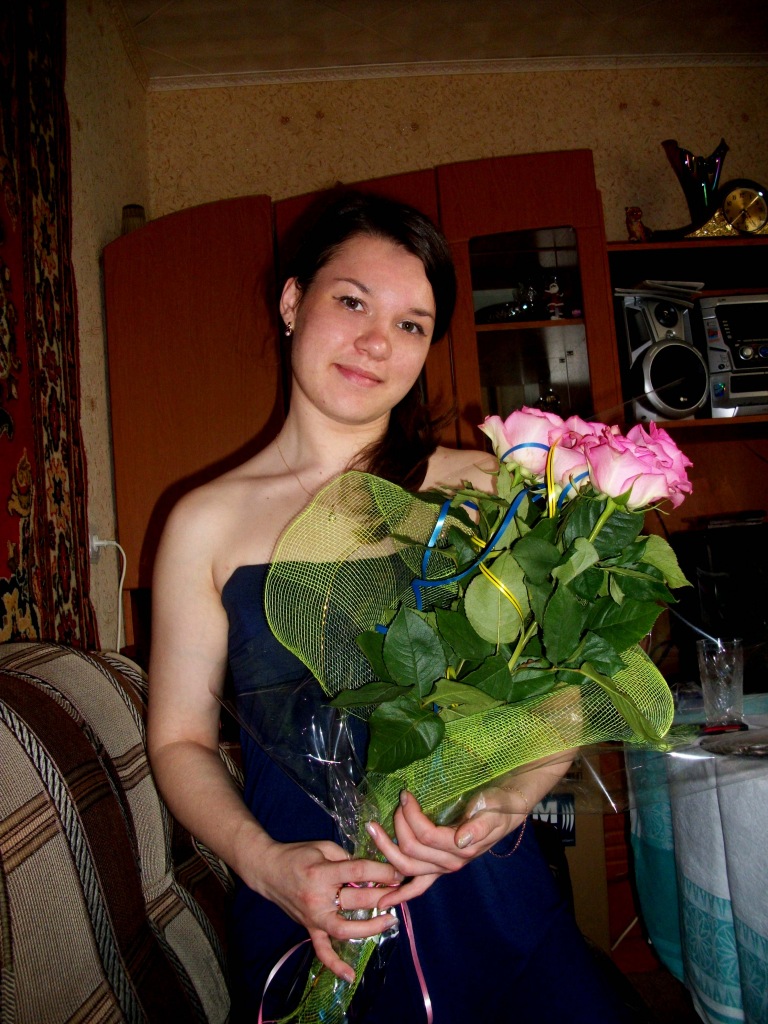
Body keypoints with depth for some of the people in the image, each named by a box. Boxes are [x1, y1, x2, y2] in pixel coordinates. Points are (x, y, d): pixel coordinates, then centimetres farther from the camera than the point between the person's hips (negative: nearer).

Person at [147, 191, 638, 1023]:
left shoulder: (481, 488, -2)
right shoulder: (206, 524, -3)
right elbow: (180, 740, 1)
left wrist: (511, 797, -17)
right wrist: (264, 861, -14)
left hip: (489, 901, 1)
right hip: (306, 923, 0)